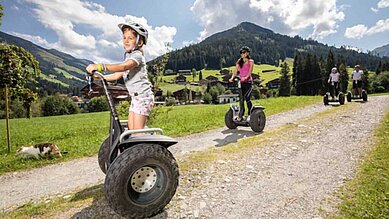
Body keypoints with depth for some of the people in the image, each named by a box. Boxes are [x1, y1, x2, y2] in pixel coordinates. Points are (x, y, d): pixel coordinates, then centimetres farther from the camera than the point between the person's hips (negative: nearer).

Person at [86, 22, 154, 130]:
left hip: (143, 96, -9)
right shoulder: (128, 56, 17)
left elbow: (123, 67, -33)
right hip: (135, 97, 9)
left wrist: (100, 67, -40)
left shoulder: (137, 55, -13)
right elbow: (119, 74, 16)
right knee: (131, 129, 11)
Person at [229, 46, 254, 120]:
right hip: (241, 82, 4)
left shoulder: (250, 61, 3)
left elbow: (250, 71, -11)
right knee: (241, 98, 4)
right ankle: (241, 115, 12)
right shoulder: (239, 61, 14)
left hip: (248, 82, -4)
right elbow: (236, 70, 4)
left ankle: (250, 114, -1)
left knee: (247, 97, -14)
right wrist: (232, 77, -14)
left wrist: (245, 77, -30)